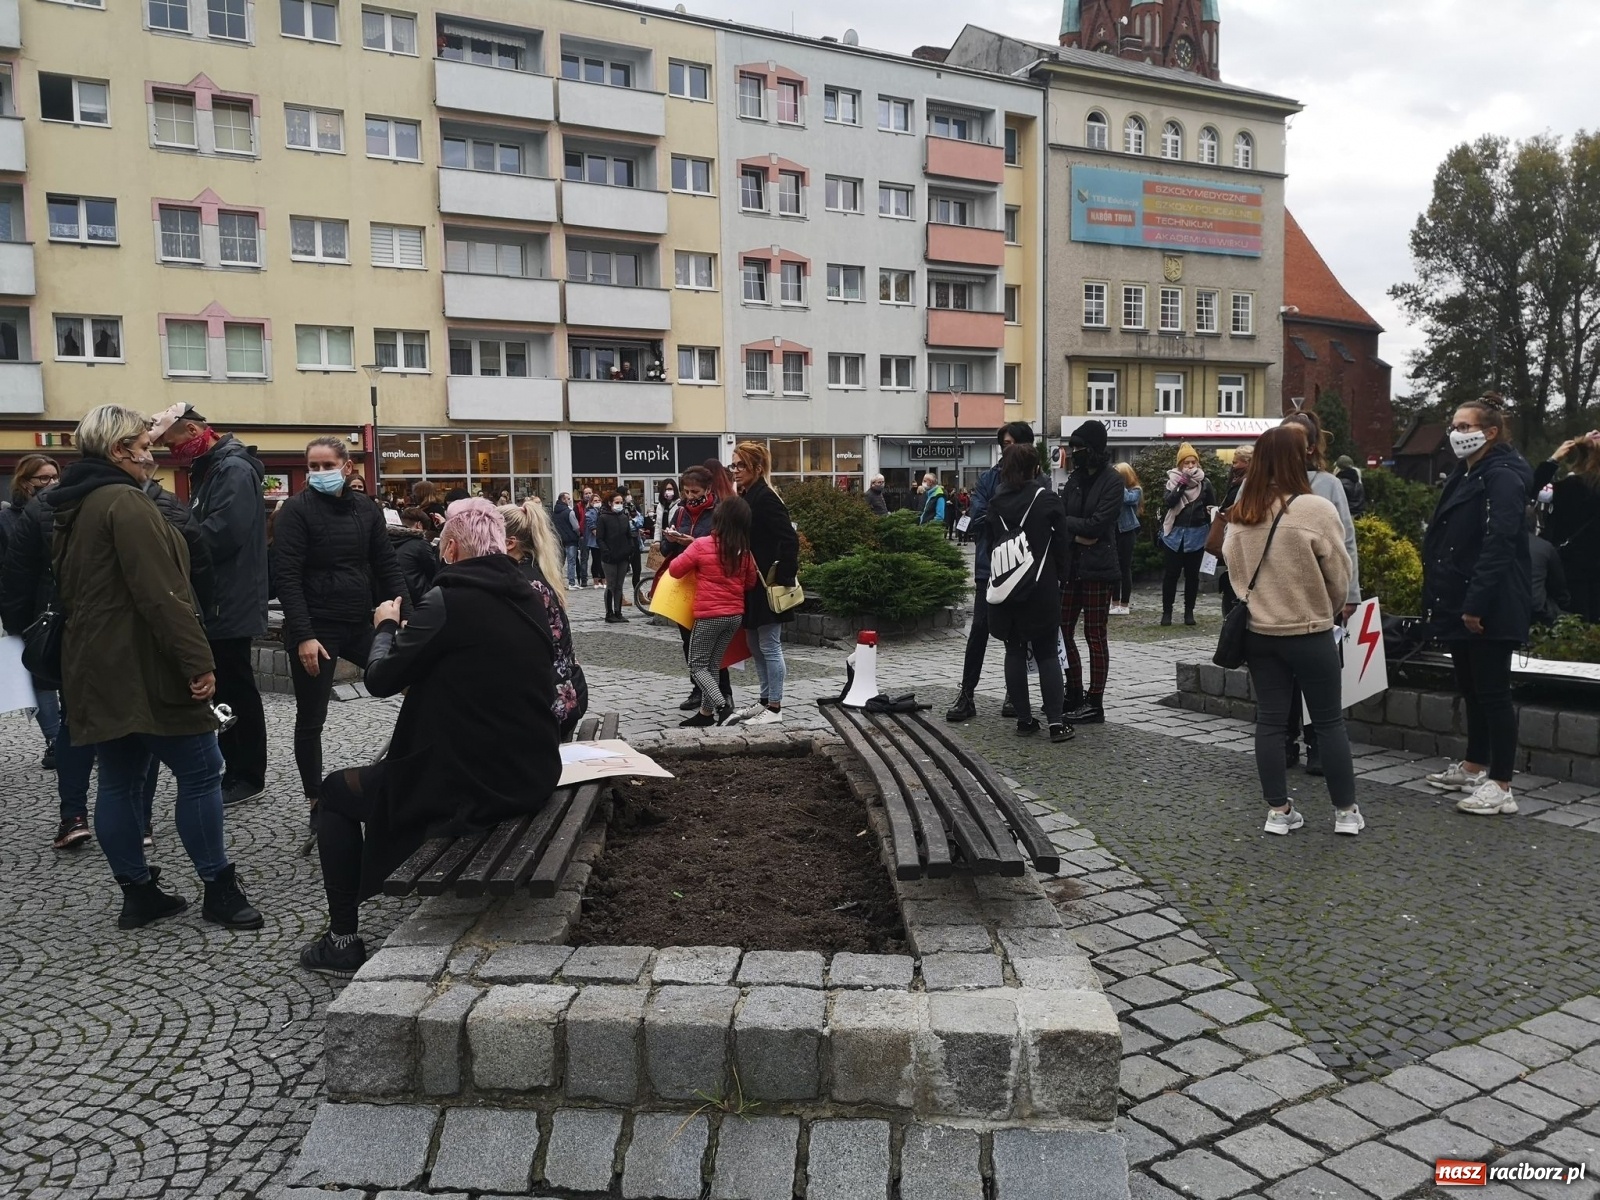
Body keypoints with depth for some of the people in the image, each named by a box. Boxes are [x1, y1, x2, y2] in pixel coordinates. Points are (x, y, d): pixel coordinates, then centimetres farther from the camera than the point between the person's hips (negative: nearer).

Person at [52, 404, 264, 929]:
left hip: (97, 669, 10)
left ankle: (137, 894, 19)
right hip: (143, 669, -10)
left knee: (118, 780, 11)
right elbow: (161, 594, -22)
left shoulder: (74, 507, 16)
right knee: (200, 771, -3)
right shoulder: (126, 502, -15)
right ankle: (219, 889, 4)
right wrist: (198, 662, -21)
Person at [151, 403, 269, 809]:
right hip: (216, 602, 10)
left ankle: (249, 777, 9)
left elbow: (223, 533, -26)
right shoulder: (208, 469, 16)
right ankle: (234, 771, 25)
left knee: (238, 690, -1)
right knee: (223, 690, 15)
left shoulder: (234, 469, -16)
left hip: (230, 604, -10)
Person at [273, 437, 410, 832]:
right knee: (311, 720, 4)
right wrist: (303, 635, -21)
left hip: (363, 623, 5)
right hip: (316, 629, -4)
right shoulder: (297, 509, -8)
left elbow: (387, 567, 7)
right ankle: (317, 802, 19)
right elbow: (288, 578, -14)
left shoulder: (366, 509, 6)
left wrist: (404, 618, -4)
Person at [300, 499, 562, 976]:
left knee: (336, 792, 16)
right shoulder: (524, 596, 7)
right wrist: (418, 679, 23)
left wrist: (387, 626, 11)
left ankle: (344, 940, 21)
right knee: (386, 775, 34)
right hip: (532, 779, 8)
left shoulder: (447, 600, -18)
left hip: (469, 790, -8)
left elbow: (380, 678, -7)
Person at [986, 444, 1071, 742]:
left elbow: (989, 539, 9)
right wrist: (1060, 576, 10)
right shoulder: (1047, 499, -6)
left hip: (1004, 587, 3)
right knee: (1047, 653, 3)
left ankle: (1024, 719, 13)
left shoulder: (996, 501, 5)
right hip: (1040, 589, -3)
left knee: (1015, 651, 10)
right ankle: (1056, 722, 0)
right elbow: (1061, 542, -4)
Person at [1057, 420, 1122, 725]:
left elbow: (1097, 524, -15)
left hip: (1097, 568, -7)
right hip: (1071, 566, 7)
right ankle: (1074, 695, 21)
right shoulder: (1074, 480, 13)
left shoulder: (1112, 481, -6)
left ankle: (1094, 704, 5)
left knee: (1095, 636, -1)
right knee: (1062, 631, 8)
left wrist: (1064, 522, -7)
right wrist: (1077, 535, -11)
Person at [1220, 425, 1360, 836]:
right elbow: (1339, 574, -6)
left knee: (1270, 721, 9)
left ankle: (1278, 810, 14)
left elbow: (1233, 568, 6)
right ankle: (1346, 810, 17)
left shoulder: (1240, 514, -1)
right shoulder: (1316, 510, -16)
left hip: (1258, 630, 4)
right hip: (1309, 632, -4)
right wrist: (1330, 611, 12)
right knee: (1329, 721, 8)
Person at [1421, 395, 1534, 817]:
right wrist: (1441, 600, 16)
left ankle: (1501, 786, 2)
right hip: (1461, 602, 9)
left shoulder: (1502, 477, -13)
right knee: (1471, 689, 18)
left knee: (1492, 691, -4)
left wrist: (1477, 603, -26)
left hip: (1489, 607, -9)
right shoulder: (1464, 475, 16)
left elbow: (1498, 545, -22)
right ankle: (1474, 766, 30)